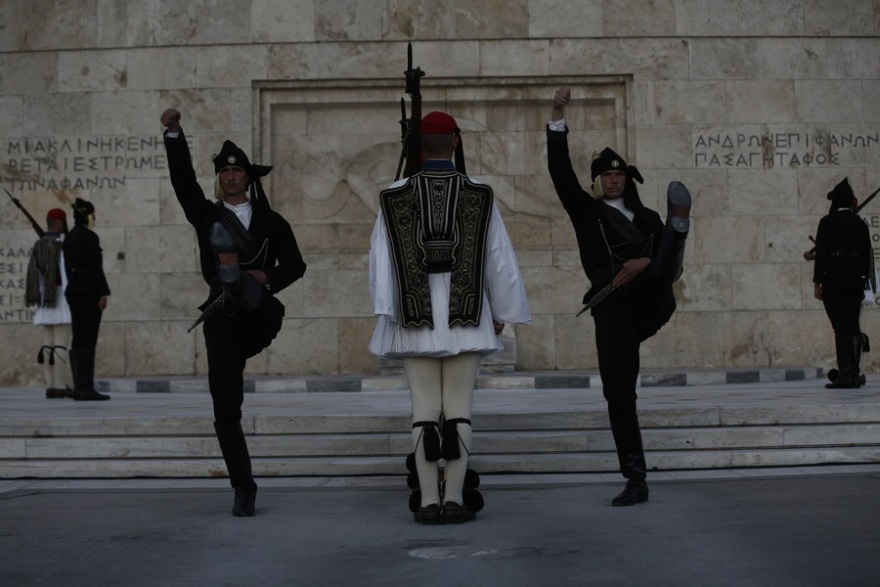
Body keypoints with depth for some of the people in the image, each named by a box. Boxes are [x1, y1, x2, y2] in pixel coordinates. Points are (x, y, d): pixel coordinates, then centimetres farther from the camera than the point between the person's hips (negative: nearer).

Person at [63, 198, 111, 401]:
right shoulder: (90, 237, -11)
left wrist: (74, 287, 20)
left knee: (78, 340, 8)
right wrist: (103, 293, -15)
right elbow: (96, 267, -16)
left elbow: (68, 267, 16)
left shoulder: (69, 237, 14)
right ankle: (86, 388, -8)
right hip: (89, 290, -9)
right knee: (88, 341, -8)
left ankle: (79, 387, 10)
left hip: (73, 290, 9)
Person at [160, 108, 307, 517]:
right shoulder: (207, 215, 10)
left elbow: (294, 265, 8)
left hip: (260, 316, 1)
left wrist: (267, 276, -12)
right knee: (226, 412, -3)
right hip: (222, 320, -1)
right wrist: (174, 133, -17)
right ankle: (243, 489, 5)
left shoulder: (270, 221, 10)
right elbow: (182, 180, -4)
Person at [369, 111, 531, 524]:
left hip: (415, 317, 0)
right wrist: (502, 312, 14)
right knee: (459, 411, 4)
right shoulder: (480, 196, 2)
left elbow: (381, 259, -3)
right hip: (466, 317, 0)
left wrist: (385, 312, -1)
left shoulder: (394, 197, 1)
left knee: (424, 412, 4)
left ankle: (428, 502, 4)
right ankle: (455, 499, 3)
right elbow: (500, 259, 5)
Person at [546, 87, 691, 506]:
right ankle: (635, 480, -1)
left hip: (649, 304, 2)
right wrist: (558, 117, -6)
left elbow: (670, 261, 7)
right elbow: (560, 172, 2)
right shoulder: (587, 211, 16)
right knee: (618, 394, -6)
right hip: (612, 307, -2)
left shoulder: (646, 216, 21)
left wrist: (646, 262, -16)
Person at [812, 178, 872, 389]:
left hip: (834, 278, -5)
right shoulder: (860, 224, 10)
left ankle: (845, 374, -10)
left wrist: (817, 282, -8)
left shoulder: (828, 222, -6)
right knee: (852, 326, 10)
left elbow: (821, 253, -10)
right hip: (856, 278, 5)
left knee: (841, 327, -6)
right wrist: (863, 281, 16)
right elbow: (867, 254, 11)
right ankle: (854, 374, 11)